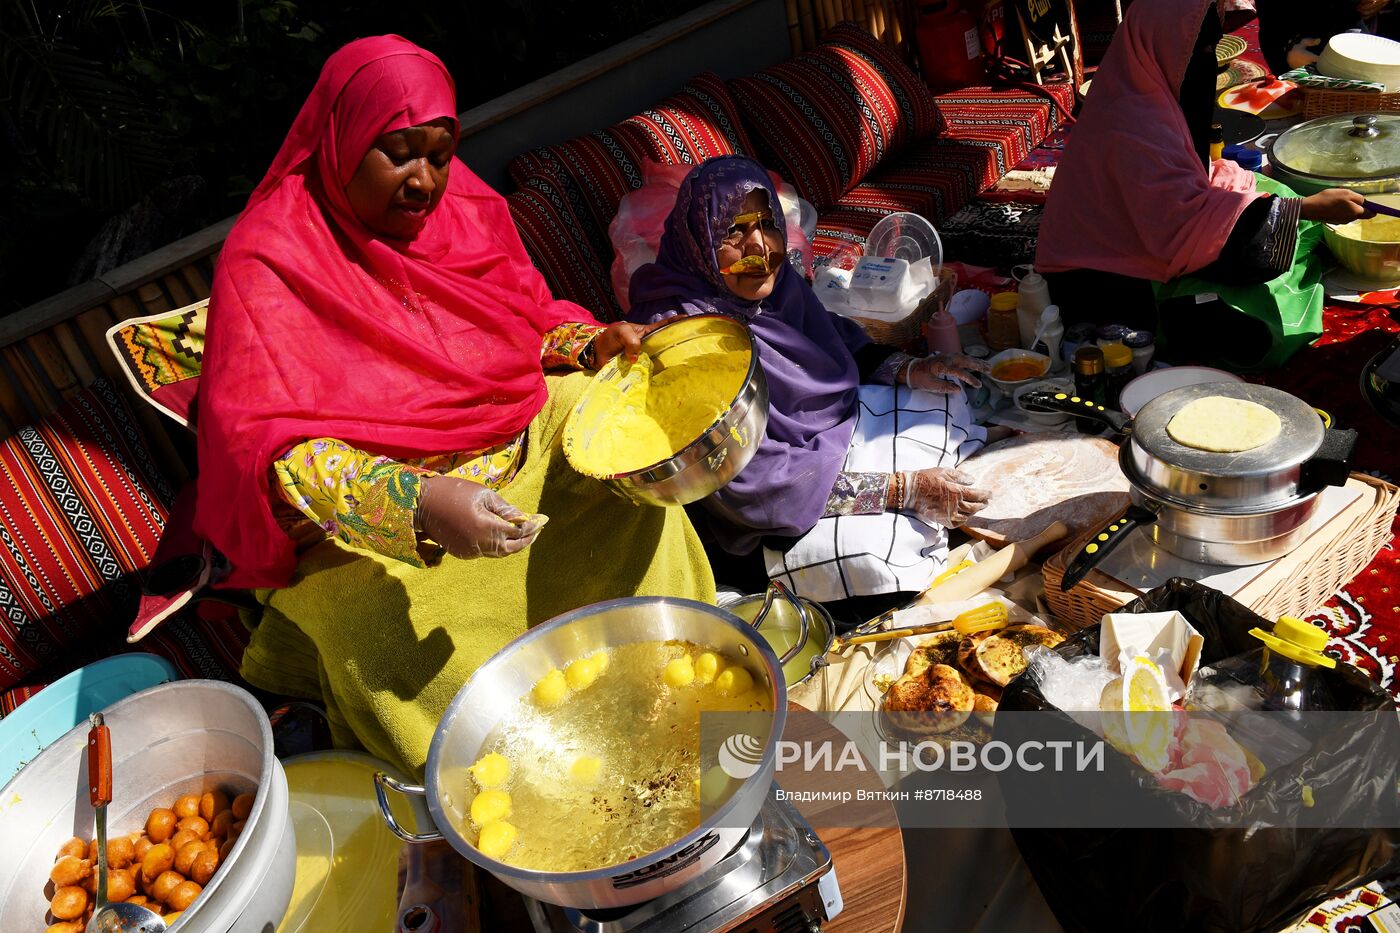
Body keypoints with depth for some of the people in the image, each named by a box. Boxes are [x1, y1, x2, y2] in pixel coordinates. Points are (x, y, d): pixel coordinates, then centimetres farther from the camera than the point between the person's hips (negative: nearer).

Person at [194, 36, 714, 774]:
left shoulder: (465, 209, 0)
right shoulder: (269, 262, -17)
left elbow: (533, 317, 15)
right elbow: (257, 442, -26)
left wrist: (592, 345, -8)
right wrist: (416, 505, -40)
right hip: (368, 520, -6)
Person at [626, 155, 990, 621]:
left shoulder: (771, 280, -7)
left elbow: (835, 340, 15)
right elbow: (750, 481, -33)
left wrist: (907, 370, -3)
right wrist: (903, 490, -30)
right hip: (746, 526, -8)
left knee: (946, 402, 15)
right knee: (879, 549, -27)